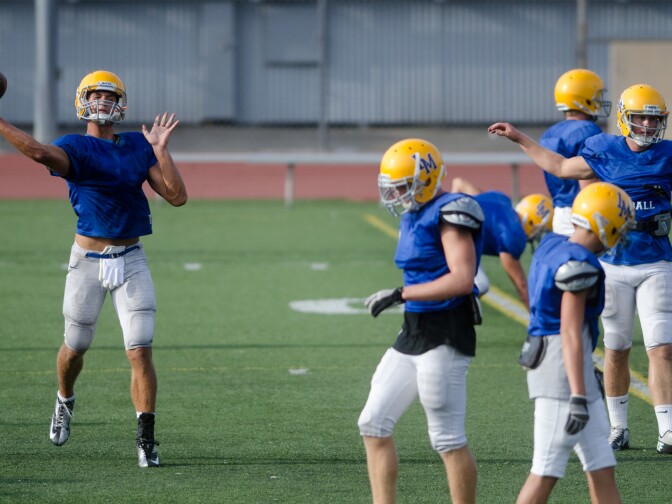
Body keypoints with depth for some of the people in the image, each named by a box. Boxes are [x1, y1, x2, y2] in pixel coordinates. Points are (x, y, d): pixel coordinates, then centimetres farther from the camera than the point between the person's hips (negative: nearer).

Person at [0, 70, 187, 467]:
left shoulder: (139, 147, 6)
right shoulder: (75, 148, -6)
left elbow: (177, 196, -1)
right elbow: (40, 152, -30)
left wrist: (161, 150, -7)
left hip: (131, 262, 1)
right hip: (88, 261, -1)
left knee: (140, 352, -8)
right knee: (75, 347, 14)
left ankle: (146, 440, -4)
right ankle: (65, 402, 46)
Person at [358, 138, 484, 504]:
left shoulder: (450, 214, -15)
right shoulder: (412, 217, 13)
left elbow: (461, 280, -24)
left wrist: (399, 295, -22)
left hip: (445, 339, -10)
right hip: (413, 335, 10)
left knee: (448, 439, -3)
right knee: (373, 424, 7)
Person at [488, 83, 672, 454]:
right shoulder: (605, 152, 2)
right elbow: (561, 167, 17)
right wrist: (520, 139, 21)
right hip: (614, 266, 1)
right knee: (616, 350, 9)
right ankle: (617, 427, 21)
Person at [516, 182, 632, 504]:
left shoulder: (552, 247, 9)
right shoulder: (579, 265, -17)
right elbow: (570, 333, -21)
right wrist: (578, 398, -23)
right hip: (563, 370, -10)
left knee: (601, 467, 12)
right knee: (547, 471, -6)